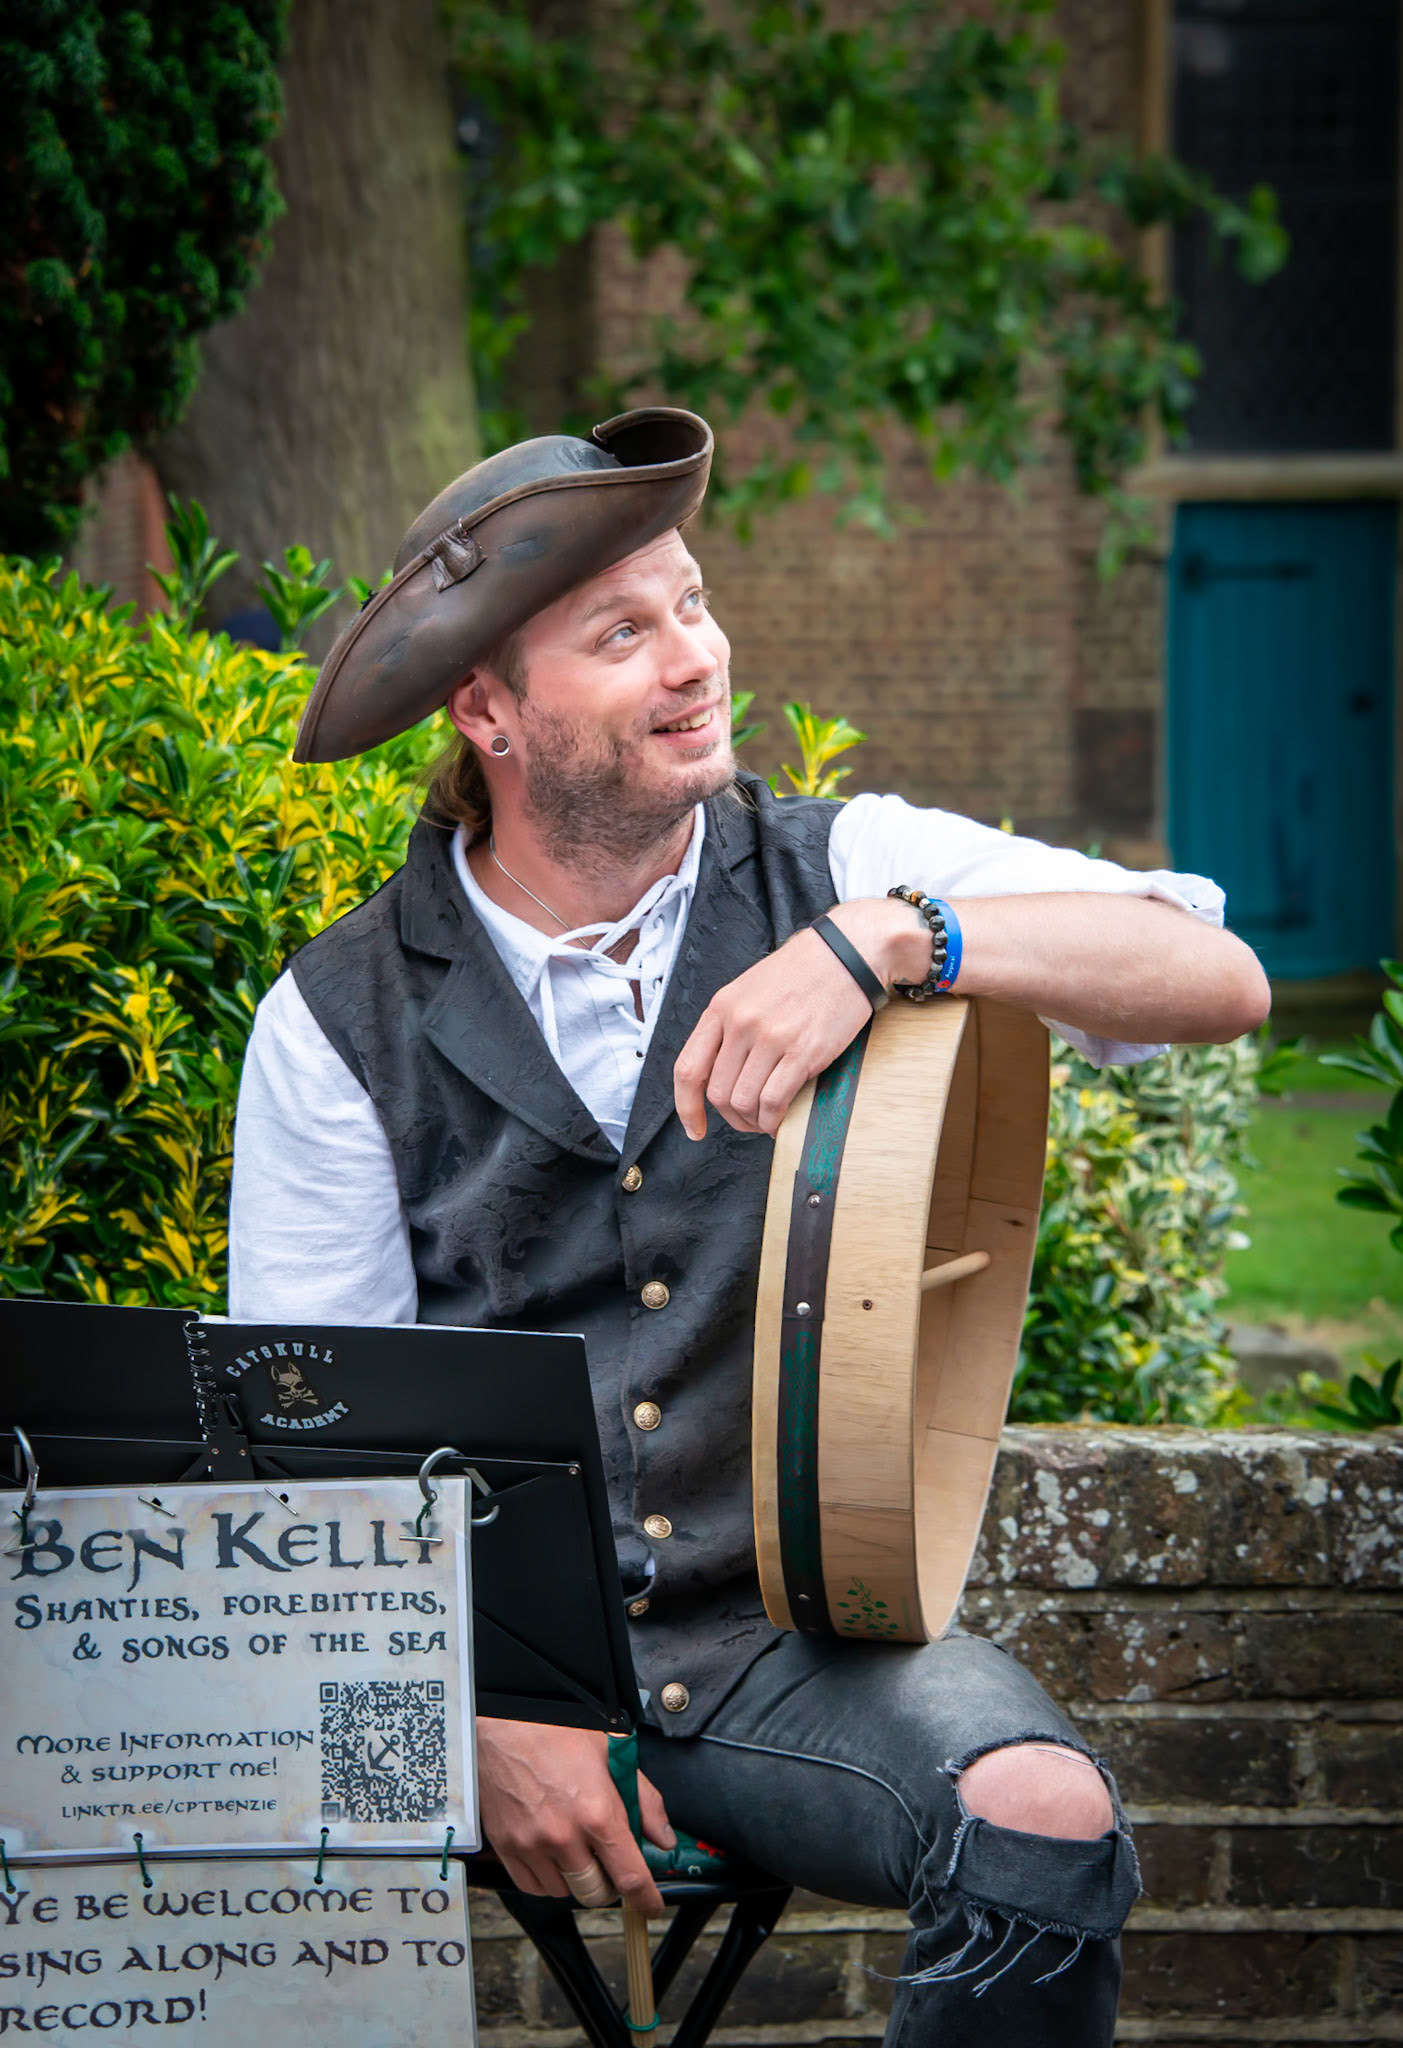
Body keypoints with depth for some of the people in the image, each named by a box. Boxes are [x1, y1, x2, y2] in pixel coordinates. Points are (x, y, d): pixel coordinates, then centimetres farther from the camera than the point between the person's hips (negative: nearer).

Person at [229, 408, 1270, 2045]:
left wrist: (886, 943, -22)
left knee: (1041, 1822, -29)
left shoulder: (851, 870, 4)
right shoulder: (341, 1019, 3)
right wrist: (486, 1716, -12)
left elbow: (1219, 979, -8)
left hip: (791, 1633, 1)